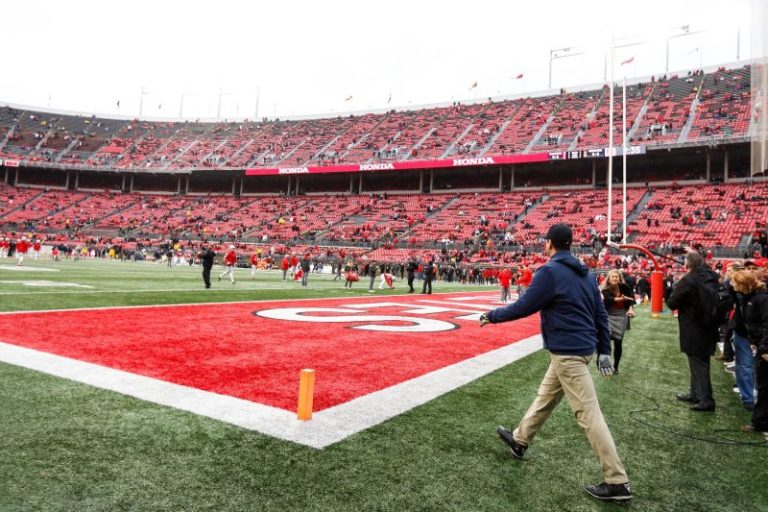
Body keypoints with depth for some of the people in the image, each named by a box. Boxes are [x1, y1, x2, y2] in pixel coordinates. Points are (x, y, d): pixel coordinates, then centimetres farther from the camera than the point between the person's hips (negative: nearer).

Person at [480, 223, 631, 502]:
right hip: (580, 347, 10)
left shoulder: (550, 272, -16)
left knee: (589, 415, -4)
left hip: (567, 351, -10)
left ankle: (617, 482, 3)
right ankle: (519, 440, 40)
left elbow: (523, 307, -15)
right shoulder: (585, 273, 11)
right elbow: (601, 313, 12)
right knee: (545, 397, 23)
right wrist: (604, 351, 16)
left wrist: (492, 316, 0)